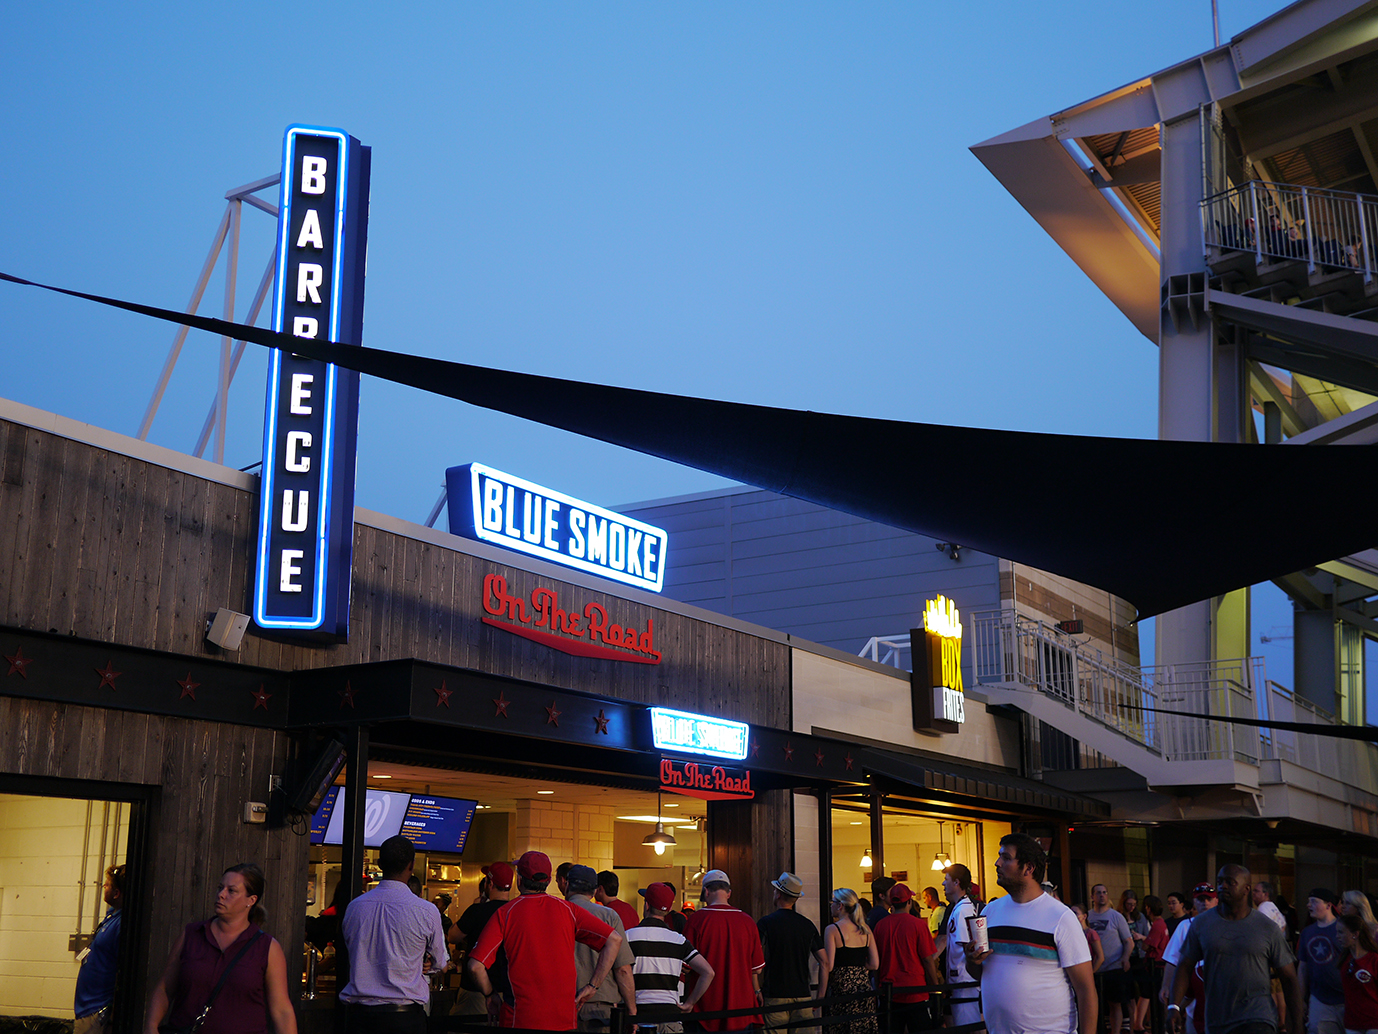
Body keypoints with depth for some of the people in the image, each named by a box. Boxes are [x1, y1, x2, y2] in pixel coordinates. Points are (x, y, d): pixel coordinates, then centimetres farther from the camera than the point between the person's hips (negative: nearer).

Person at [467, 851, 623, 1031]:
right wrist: (592, 986, 0)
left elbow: (475, 966, -9)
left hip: (519, 1018, -2)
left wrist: (490, 995, 8)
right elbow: (614, 940, -2)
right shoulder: (567, 910, 4)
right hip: (564, 1019, 2)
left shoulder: (505, 913, -2)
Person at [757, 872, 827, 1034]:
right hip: (802, 996, 4)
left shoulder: (765, 923, -4)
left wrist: (757, 991, -5)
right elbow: (824, 963, 8)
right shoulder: (808, 924, 9)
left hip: (774, 997, -4)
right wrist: (820, 997, 12)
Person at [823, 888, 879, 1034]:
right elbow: (875, 964, 8)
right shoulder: (865, 930, 9)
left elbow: (829, 966, -12)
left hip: (843, 989, -5)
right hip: (864, 988, 5)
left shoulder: (832, 930, -7)